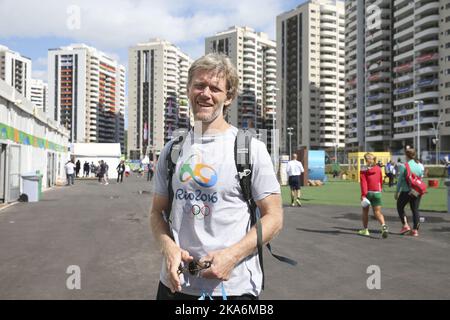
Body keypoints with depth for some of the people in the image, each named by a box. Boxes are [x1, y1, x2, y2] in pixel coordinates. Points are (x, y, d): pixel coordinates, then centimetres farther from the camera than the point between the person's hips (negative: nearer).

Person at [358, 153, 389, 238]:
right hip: (377, 192, 2)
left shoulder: (363, 169, -6)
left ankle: (365, 230, 24)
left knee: (365, 211, 16)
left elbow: (363, 182, -15)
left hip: (368, 192, -2)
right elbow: (381, 181, 15)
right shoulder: (378, 168, 7)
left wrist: (363, 194, -19)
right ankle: (384, 226, -26)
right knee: (377, 212, 0)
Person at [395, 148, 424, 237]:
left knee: (400, 207, 14)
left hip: (406, 191, -5)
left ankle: (405, 225, 7)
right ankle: (415, 230, 10)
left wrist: (397, 192, -1)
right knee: (415, 209, 10)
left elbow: (400, 180, -9)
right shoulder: (420, 166, 5)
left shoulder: (404, 166, -11)